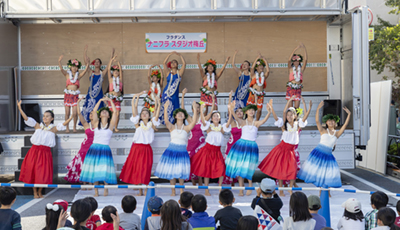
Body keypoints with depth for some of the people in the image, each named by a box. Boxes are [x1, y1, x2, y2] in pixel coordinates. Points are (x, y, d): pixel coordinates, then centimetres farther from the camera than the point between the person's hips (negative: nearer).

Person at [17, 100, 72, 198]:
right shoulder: (38, 126, 6)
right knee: (32, 171, 3)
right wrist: (20, 108, -12)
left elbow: (63, 124, -11)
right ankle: (35, 192, 19)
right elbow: (26, 119, -1)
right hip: (34, 151, 1)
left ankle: (40, 191, 22)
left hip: (45, 152, -1)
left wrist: (72, 116, -26)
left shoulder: (53, 128, 2)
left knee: (43, 172, 1)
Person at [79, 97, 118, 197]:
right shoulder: (96, 123, 9)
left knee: (105, 170, -7)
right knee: (94, 170, 0)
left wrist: (110, 101, 1)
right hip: (94, 148, 2)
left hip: (105, 149, -1)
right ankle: (96, 191, 9)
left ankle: (106, 189, 10)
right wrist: (100, 100, 1)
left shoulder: (111, 125, 5)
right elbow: (94, 111, -1)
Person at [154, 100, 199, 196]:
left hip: (182, 152, 0)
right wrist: (165, 109, -28)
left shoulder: (186, 128, 2)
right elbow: (166, 121, -17)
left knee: (181, 172, 4)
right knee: (171, 171, 3)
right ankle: (173, 191, 16)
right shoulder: (172, 127, 3)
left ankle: (181, 190, 22)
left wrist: (195, 110, -23)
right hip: (171, 150, 0)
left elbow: (194, 122, -15)